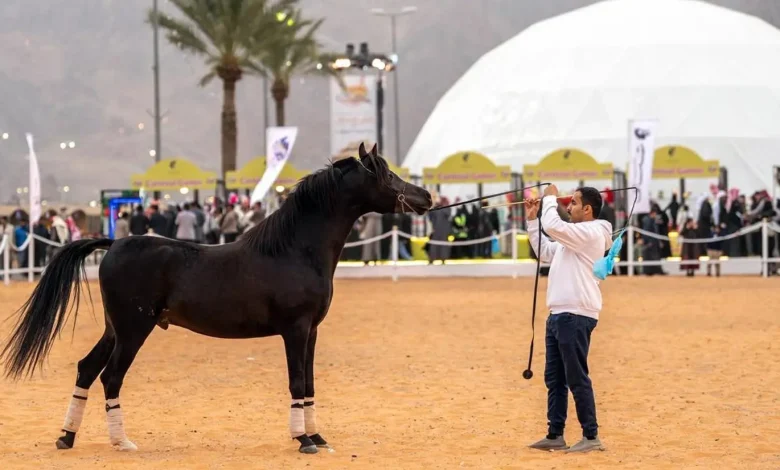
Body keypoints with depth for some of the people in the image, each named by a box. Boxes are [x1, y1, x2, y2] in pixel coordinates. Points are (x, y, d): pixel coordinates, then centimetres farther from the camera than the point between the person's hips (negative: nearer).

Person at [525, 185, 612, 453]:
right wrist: (533, 220, 24)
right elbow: (545, 253, 29)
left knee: (576, 379, -7)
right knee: (554, 378, 11)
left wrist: (550, 198, -7)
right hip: (559, 315, 11)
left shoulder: (591, 232, -12)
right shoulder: (573, 236, 20)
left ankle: (591, 436, -2)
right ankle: (555, 436, 15)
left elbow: (553, 226, -23)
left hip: (575, 316, -11)